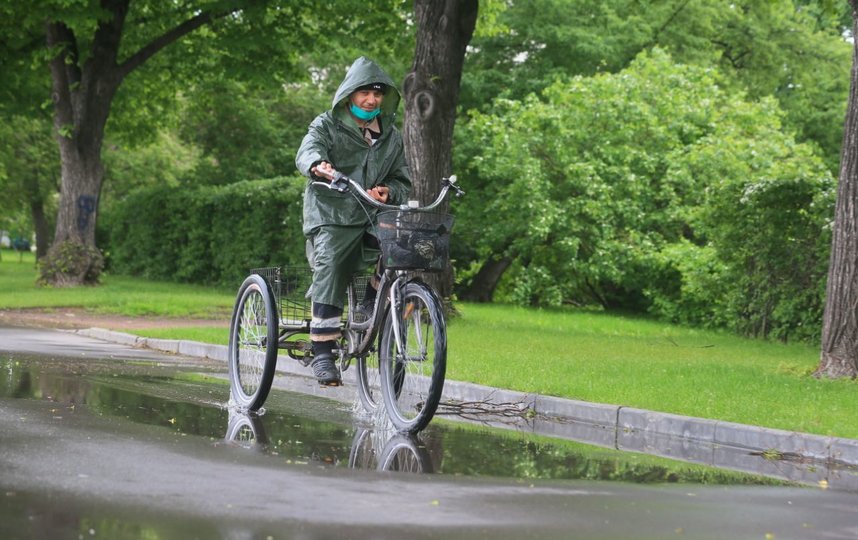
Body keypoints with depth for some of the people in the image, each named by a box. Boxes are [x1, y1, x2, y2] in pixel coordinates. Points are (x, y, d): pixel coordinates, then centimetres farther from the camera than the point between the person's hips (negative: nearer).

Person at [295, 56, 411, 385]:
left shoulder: (392, 137, 17)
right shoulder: (327, 125, 5)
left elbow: (403, 181, 15)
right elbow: (307, 152, -15)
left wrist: (389, 192, -10)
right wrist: (318, 165, -40)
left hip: (374, 220, 4)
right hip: (332, 216, -4)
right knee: (329, 271, -23)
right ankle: (322, 352, -22)